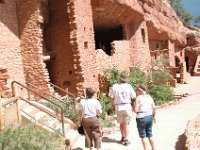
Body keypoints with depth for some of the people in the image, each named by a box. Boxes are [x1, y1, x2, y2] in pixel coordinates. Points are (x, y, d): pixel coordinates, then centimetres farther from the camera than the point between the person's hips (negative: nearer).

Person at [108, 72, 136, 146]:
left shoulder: (114, 87, -7)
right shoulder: (129, 86, -9)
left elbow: (112, 98, -4)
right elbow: (133, 96, -4)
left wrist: (114, 104, 13)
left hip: (118, 107, 1)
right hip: (127, 106, -1)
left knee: (121, 123, 18)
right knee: (126, 123, 8)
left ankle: (123, 137, 33)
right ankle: (126, 139, 6)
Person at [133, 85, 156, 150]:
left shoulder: (138, 98, -8)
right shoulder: (149, 97, 7)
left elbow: (136, 110, -15)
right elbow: (154, 108, 6)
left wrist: (134, 106, 6)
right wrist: (153, 116, 18)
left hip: (141, 118, -6)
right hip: (149, 117, 6)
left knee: (143, 135, 9)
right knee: (150, 134, 20)